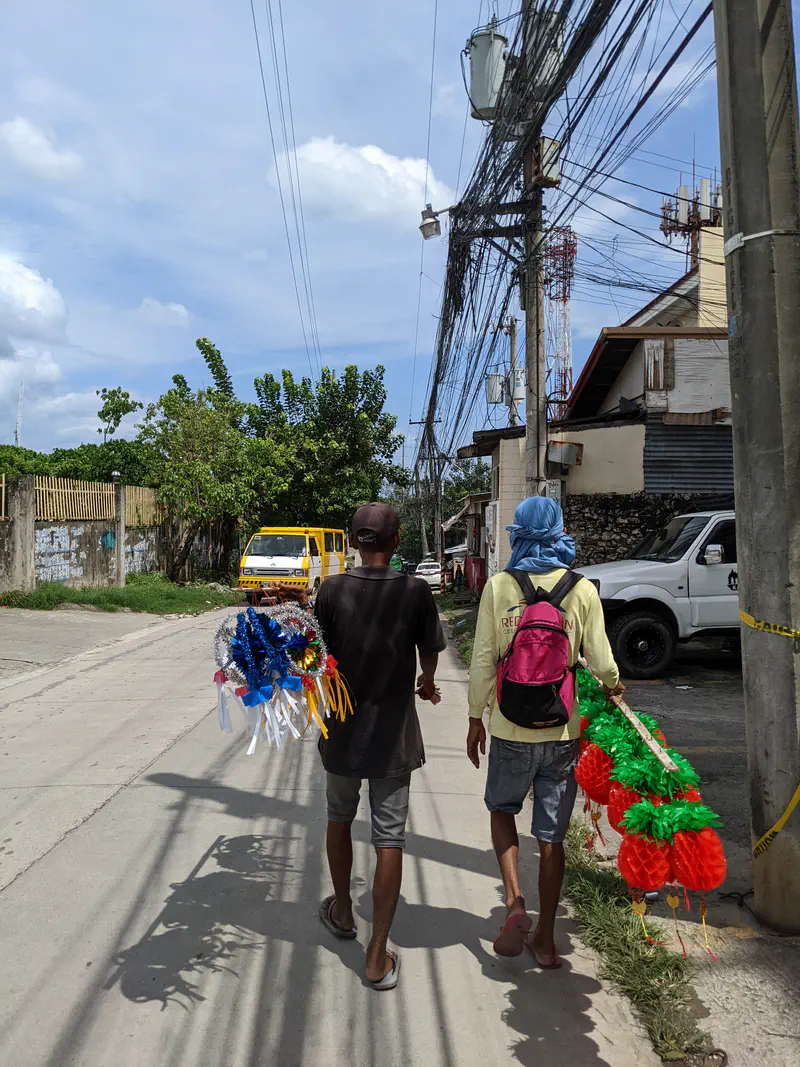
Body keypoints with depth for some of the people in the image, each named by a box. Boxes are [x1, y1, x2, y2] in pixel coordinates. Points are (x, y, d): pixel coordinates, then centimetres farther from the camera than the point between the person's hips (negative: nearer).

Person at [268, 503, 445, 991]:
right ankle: (378, 956, 13)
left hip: (342, 730, 2)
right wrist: (427, 684, 23)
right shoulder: (416, 592, -12)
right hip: (394, 734, -1)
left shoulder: (332, 590, -11)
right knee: (390, 839, 7)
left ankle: (342, 912, 42)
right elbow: (430, 654, 1)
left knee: (340, 818, 24)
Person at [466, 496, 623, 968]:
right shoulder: (583, 590, -6)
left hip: (511, 728, -1)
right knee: (552, 834, 13)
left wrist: (476, 717, 5)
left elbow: (484, 660, -6)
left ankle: (515, 901, 6)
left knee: (502, 808, 23)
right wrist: (614, 686, 19)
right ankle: (546, 938, 23)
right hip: (563, 730, 1)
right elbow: (601, 663, -3)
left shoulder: (499, 586, -7)